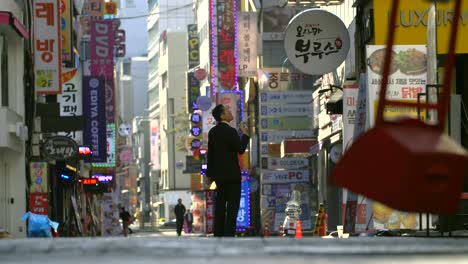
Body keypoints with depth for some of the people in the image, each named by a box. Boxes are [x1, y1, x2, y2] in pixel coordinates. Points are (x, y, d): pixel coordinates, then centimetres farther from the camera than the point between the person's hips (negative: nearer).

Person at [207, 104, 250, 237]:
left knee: (220, 203, 9)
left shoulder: (212, 132, 7)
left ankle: (218, 234, 7)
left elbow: (210, 154, 10)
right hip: (231, 173, -7)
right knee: (233, 205, -5)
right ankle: (229, 235, -11)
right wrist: (244, 135, 1)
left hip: (218, 173, 7)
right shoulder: (231, 131, -16)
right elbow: (240, 149, -13)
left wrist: (209, 174, 16)